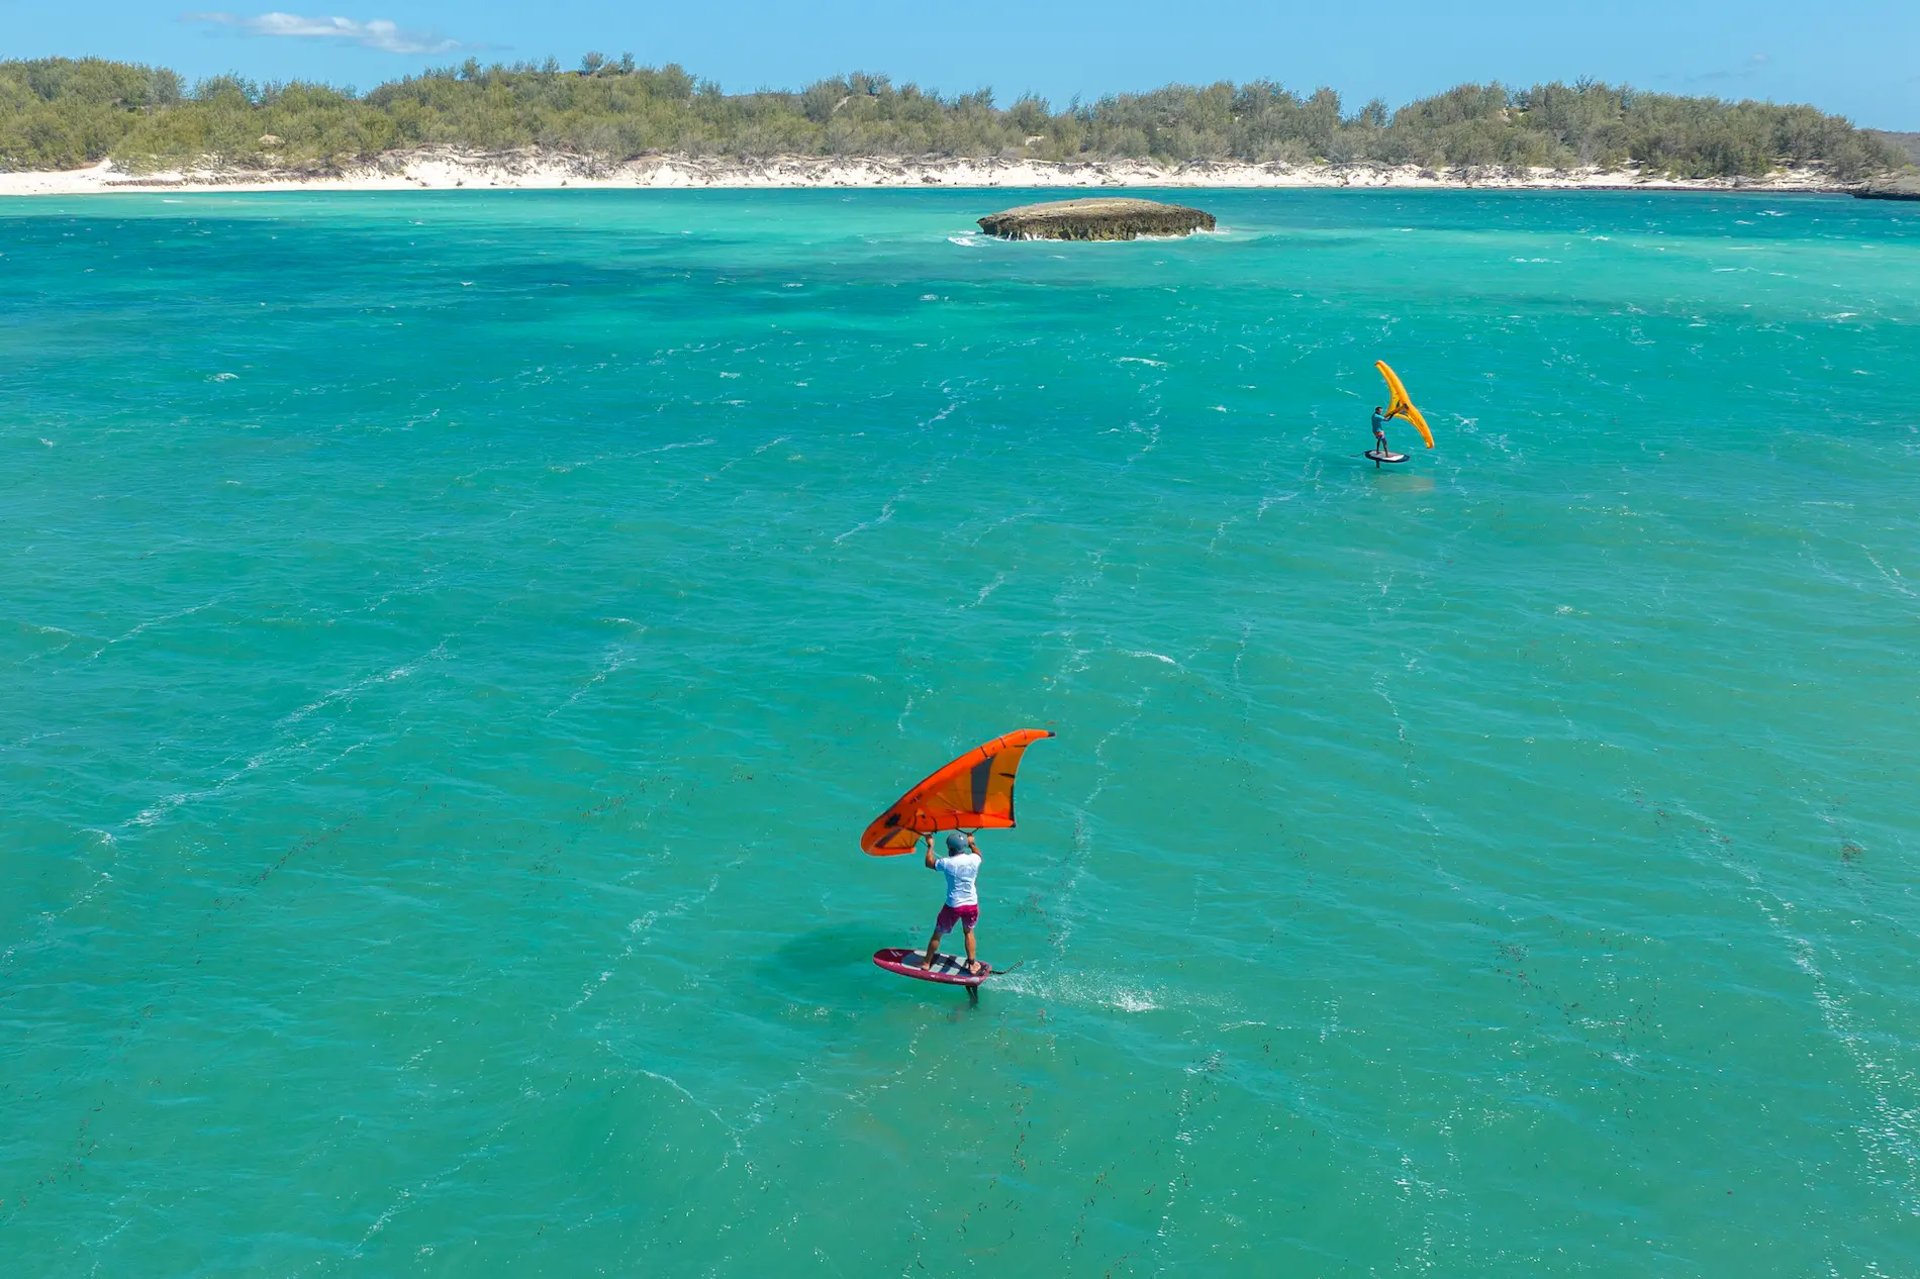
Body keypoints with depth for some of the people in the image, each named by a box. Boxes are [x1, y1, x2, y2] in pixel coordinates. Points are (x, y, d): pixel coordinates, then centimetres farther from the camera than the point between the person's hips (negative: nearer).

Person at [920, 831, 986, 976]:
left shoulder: (947, 863, -17)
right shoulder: (974, 859, -8)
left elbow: (929, 863, 3)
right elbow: (978, 854, 18)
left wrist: (930, 846, 16)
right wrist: (971, 843, 34)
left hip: (953, 906, -3)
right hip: (972, 904, 3)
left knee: (937, 934, 17)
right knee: (969, 932, 27)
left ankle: (926, 963, 30)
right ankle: (973, 965, 30)